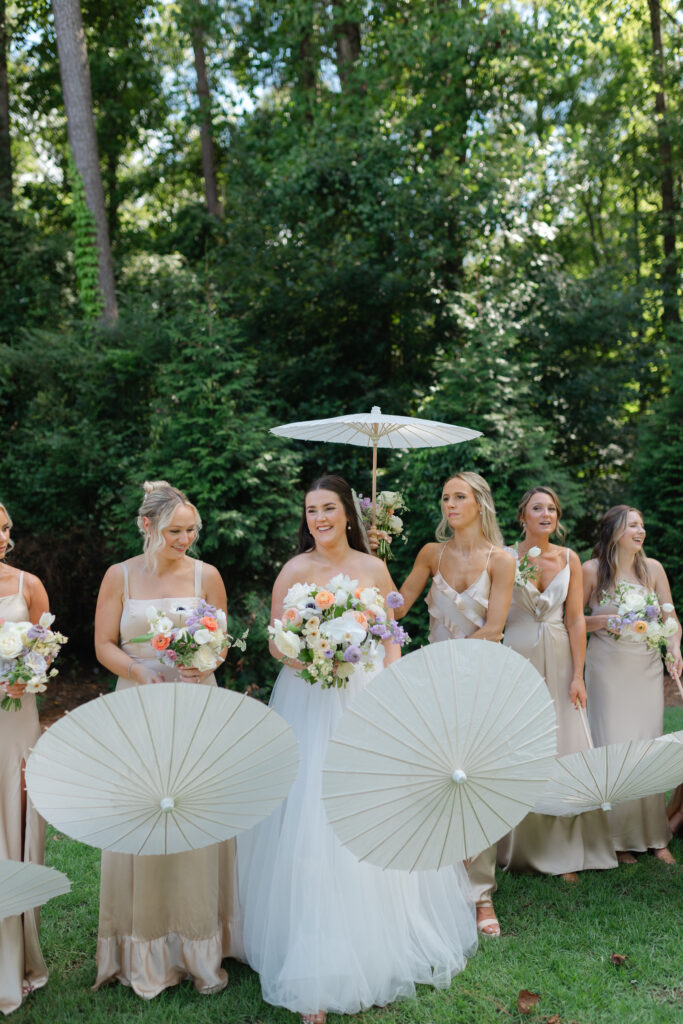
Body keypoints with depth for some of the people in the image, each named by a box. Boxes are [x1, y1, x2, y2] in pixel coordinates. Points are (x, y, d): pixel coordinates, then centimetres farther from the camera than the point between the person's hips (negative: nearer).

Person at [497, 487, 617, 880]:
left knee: (565, 748, 2)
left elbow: (576, 619, -1)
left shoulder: (569, 559, 2)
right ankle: (523, 846, 21)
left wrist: (578, 676, -5)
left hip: (560, 659, 2)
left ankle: (563, 850, 16)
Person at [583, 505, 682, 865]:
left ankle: (653, 835, 17)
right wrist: (602, 621, -16)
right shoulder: (592, 570, -4)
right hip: (608, 667, -3)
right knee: (613, 746, -2)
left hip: (647, 666, 3)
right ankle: (620, 837, 11)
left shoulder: (652, 568, 4)